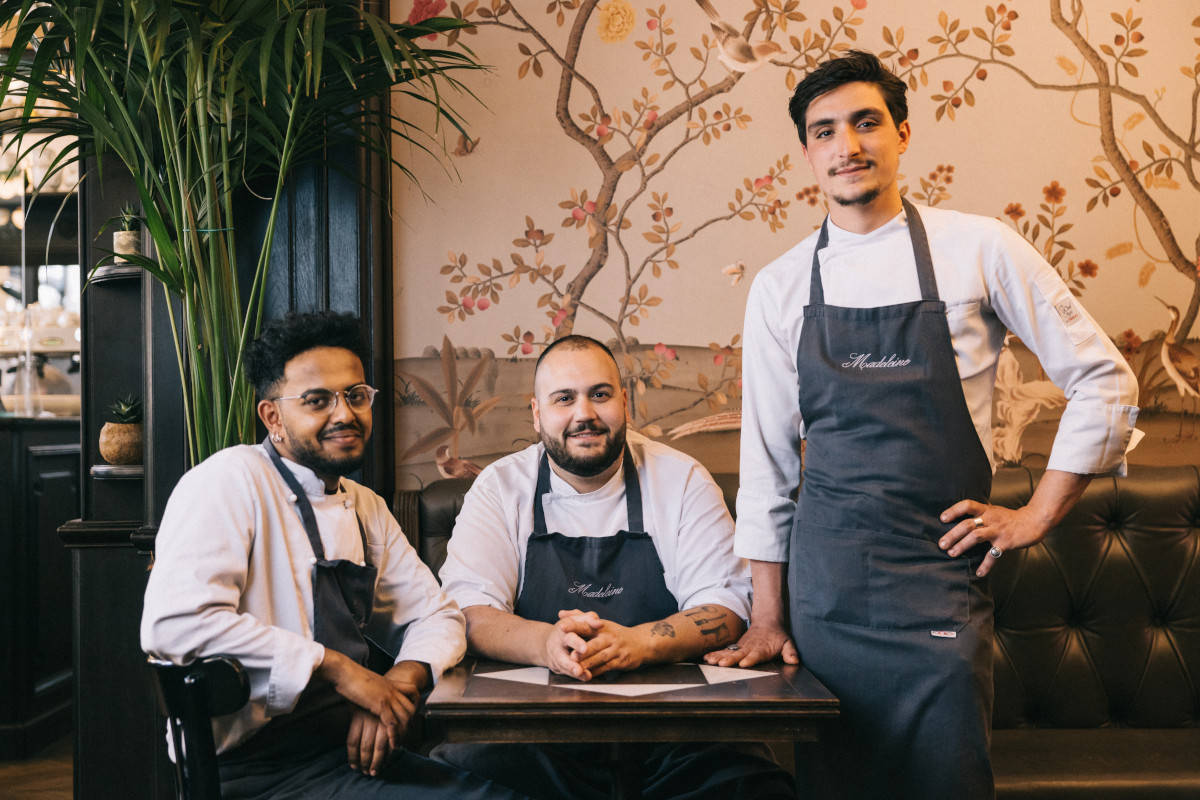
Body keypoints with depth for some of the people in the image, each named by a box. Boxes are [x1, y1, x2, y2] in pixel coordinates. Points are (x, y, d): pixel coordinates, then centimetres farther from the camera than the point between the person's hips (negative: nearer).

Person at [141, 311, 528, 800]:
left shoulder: (367, 509, 15)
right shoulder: (231, 480, -11)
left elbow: (436, 615, 16)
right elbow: (173, 622, -24)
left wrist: (402, 680, -8)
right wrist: (337, 667, -20)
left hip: (352, 750, 8)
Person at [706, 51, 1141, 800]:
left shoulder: (978, 249, -1)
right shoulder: (780, 287, 5)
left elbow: (1104, 380, 4)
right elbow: (767, 458, 8)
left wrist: (1036, 516, 0)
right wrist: (767, 617, 8)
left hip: (939, 576, -2)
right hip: (822, 583, 2)